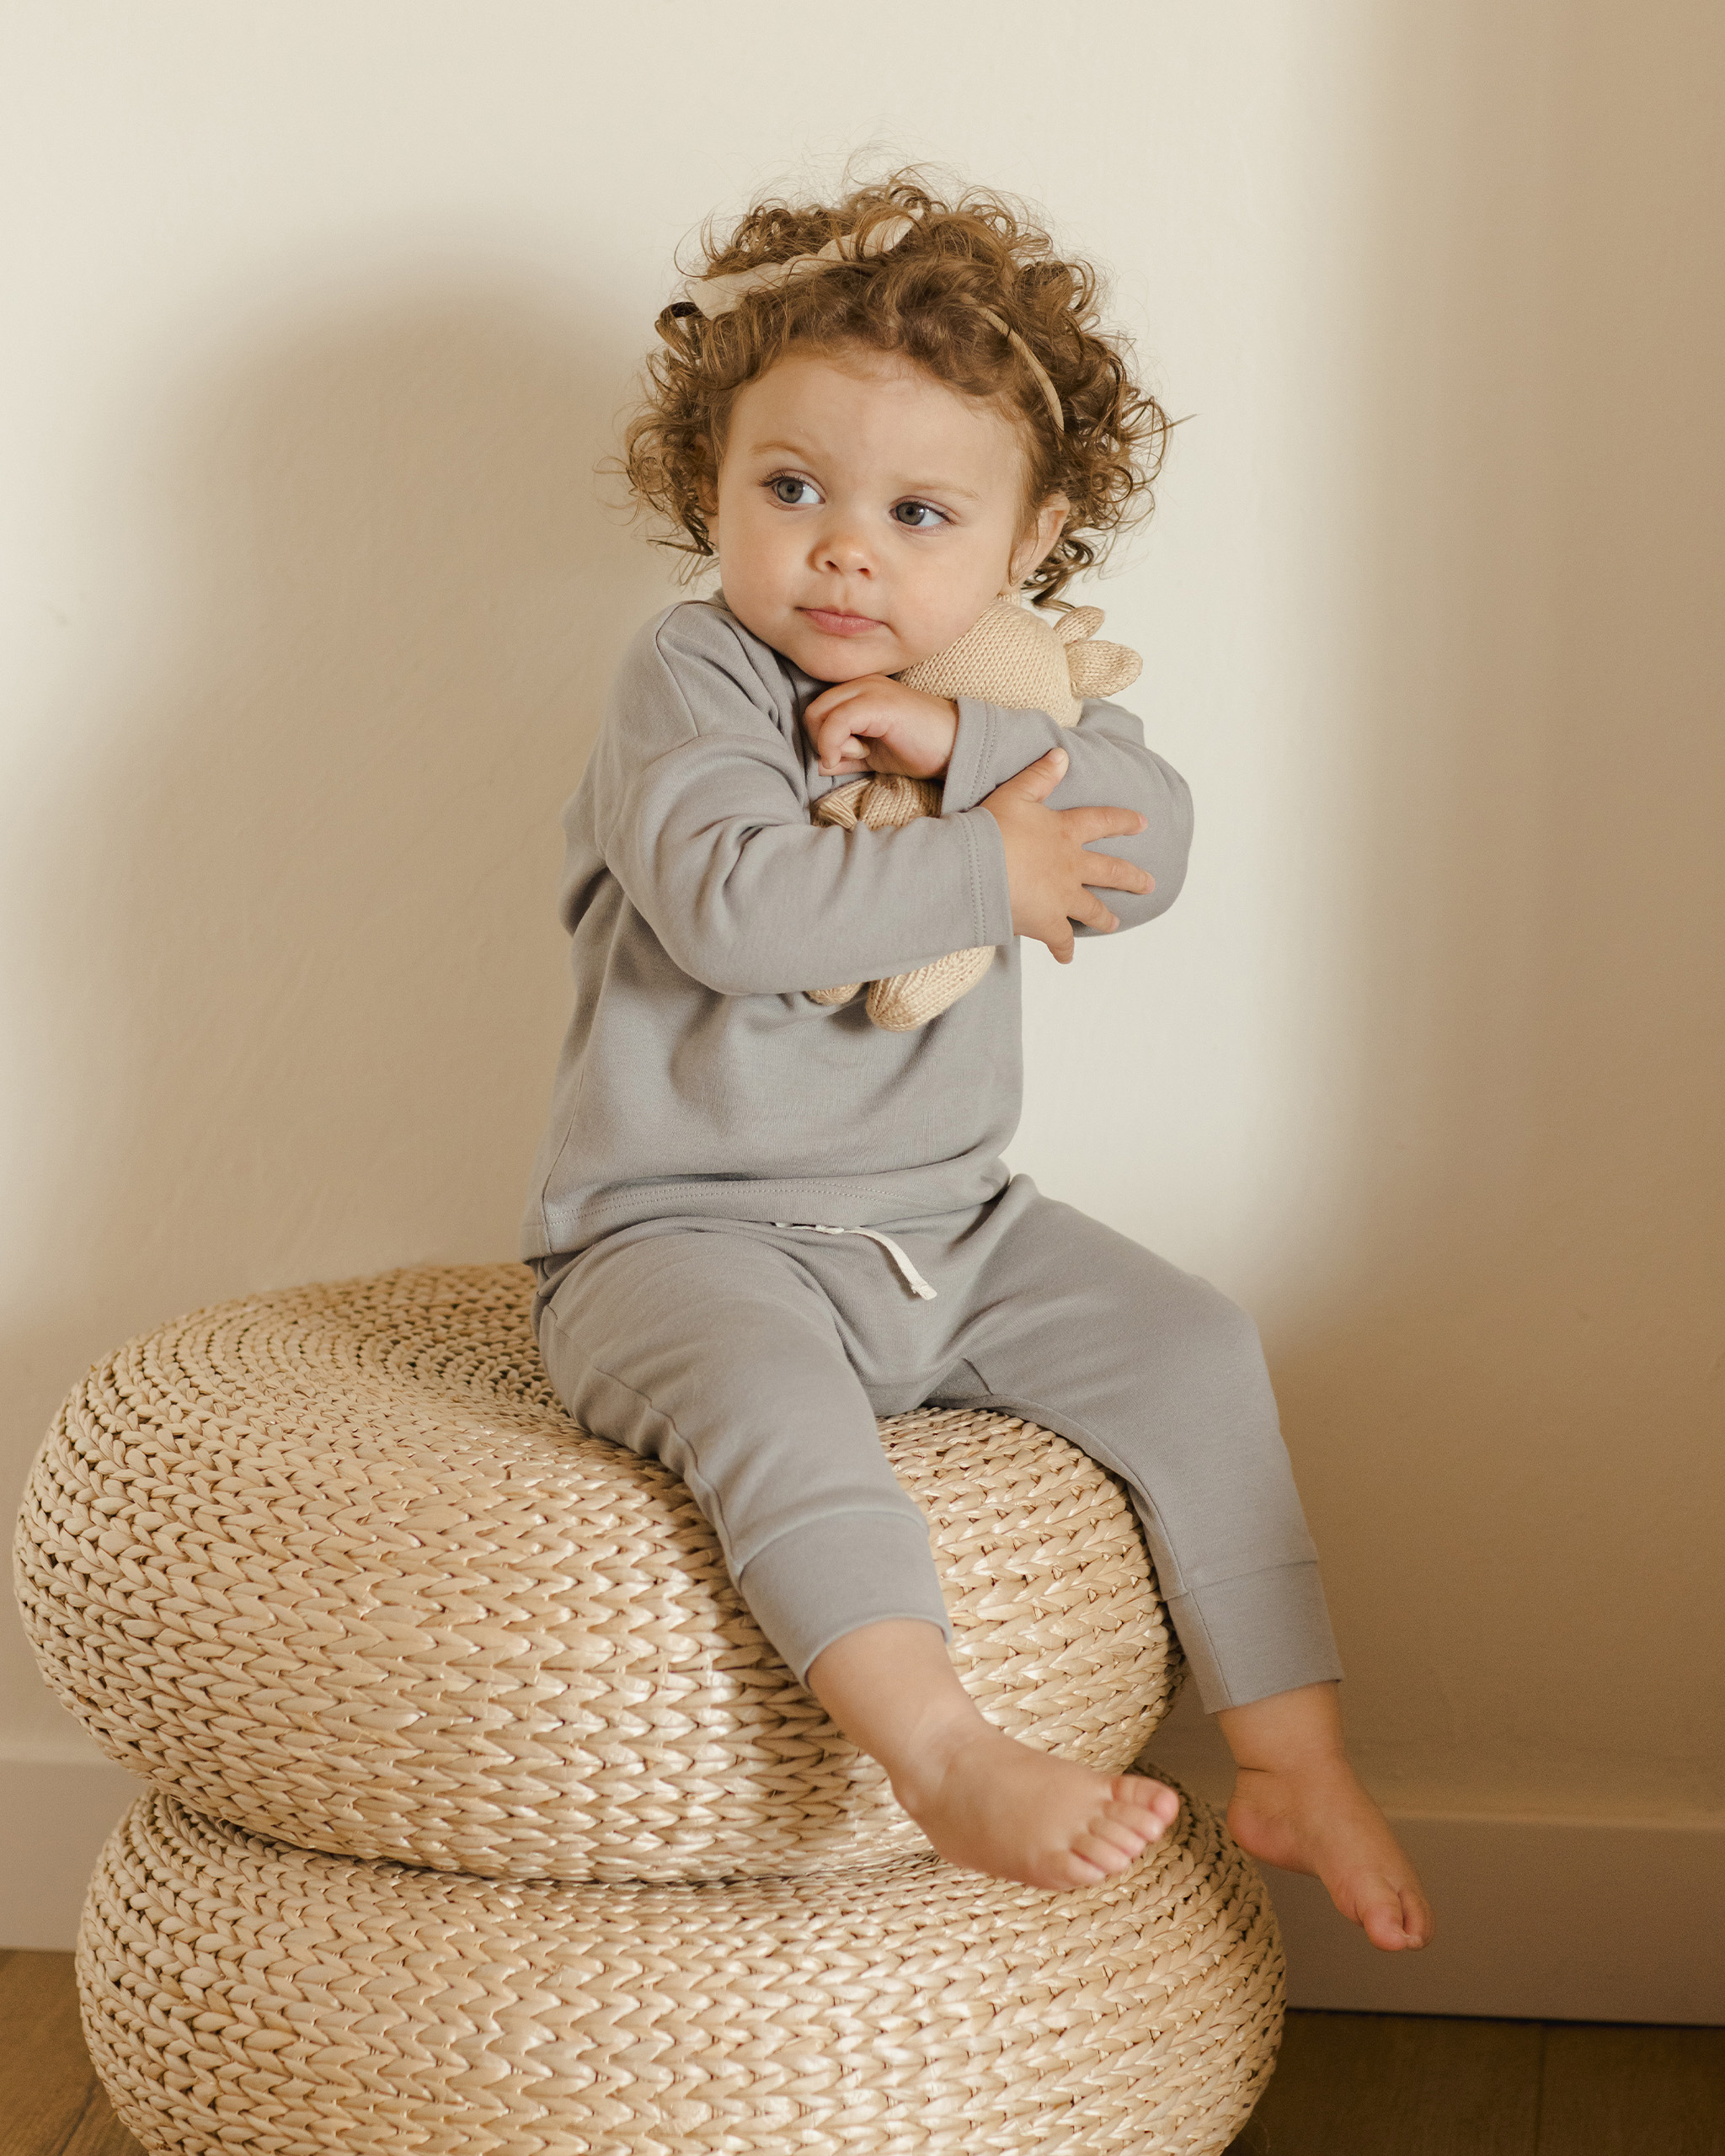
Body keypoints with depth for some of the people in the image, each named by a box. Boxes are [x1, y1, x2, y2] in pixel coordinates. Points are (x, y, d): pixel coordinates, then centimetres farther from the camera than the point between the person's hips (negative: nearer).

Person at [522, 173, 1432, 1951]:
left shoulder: (1009, 689, 8)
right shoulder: (693, 675, -10)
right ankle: (947, 1756, -45)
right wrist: (984, 875, -17)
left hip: (947, 1228, 6)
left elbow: (1149, 838, -8)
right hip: (687, 1234, -6)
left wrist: (963, 737, -22)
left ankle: (1294, 1762, 0)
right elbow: (731, 902, -27)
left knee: (1194, 1350, -4)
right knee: (767, 1392, -36)